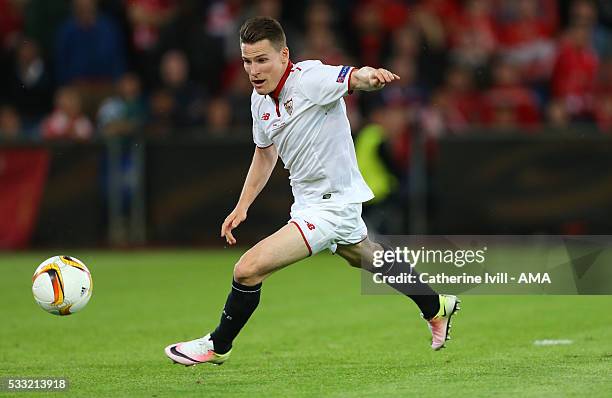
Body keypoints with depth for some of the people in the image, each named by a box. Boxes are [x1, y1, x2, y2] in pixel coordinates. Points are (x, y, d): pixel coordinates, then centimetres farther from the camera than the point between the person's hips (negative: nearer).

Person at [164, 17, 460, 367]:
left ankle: (218, 346, 6)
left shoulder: (311, 79, -23)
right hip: (308, 202, 10)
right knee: (365, 256, 33)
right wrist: (242, 207, 15)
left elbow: (355, 77, -40)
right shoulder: (260, 100, 2)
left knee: (249, 269, -16)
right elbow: (265, 152, 18)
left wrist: (370, 75, -64)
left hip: (332, 204, -10)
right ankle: (437, 306, 53)